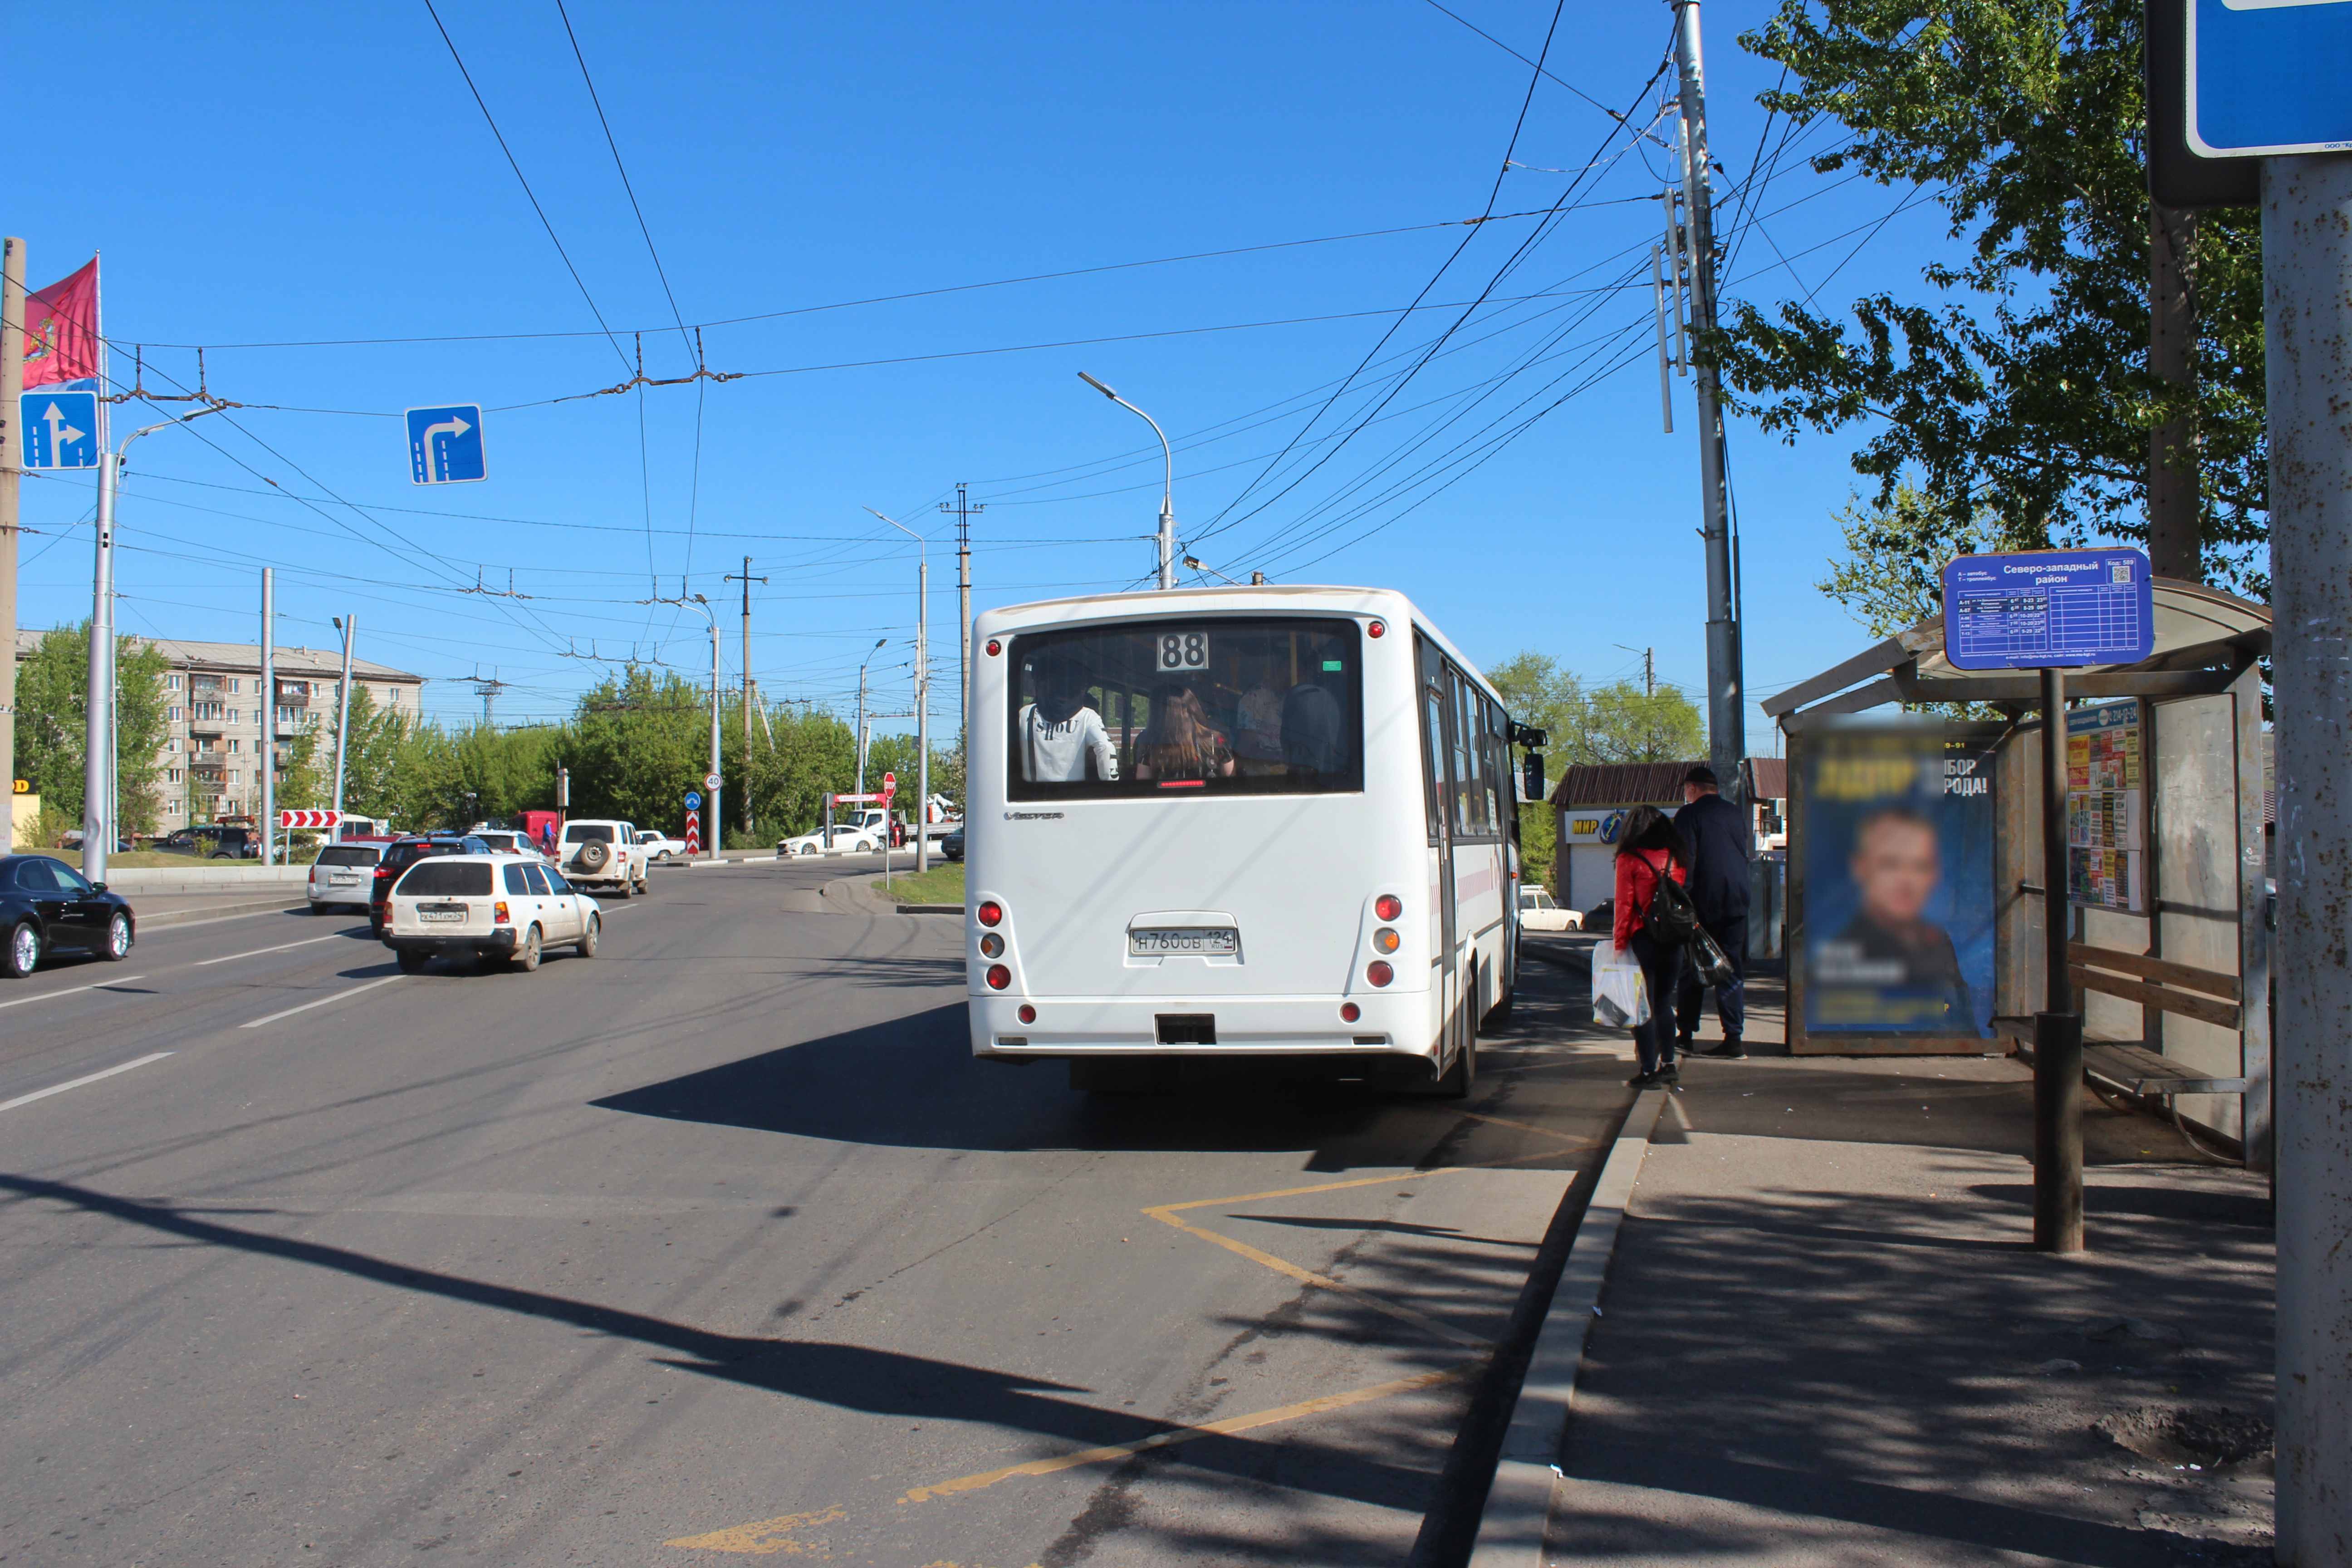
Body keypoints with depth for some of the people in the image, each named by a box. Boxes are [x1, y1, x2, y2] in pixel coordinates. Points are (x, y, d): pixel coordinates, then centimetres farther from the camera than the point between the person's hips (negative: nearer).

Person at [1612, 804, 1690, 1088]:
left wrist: (1619, 942, -5)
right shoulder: (1678, 859, 5)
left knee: (1643, 1007, 2)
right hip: (1674, 940, 5)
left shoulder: (1629, 860, -8)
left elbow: (1625, 905, -9)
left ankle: (1649, 1071, 1)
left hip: (1642, 939, -5)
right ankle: (1668, 1065, 21)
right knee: (1664, 1003, 18)